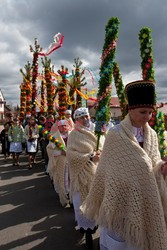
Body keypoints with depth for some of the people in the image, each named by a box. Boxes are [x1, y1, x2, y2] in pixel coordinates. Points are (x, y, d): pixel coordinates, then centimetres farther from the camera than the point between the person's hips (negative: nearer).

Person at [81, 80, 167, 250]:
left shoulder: (152, 135, 1)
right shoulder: (116, 134, -15)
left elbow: (153, 164, 6)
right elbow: (107, 167, -9)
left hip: (145, 198, 5)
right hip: (121, 196, -5)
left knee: (142, 236, 19)